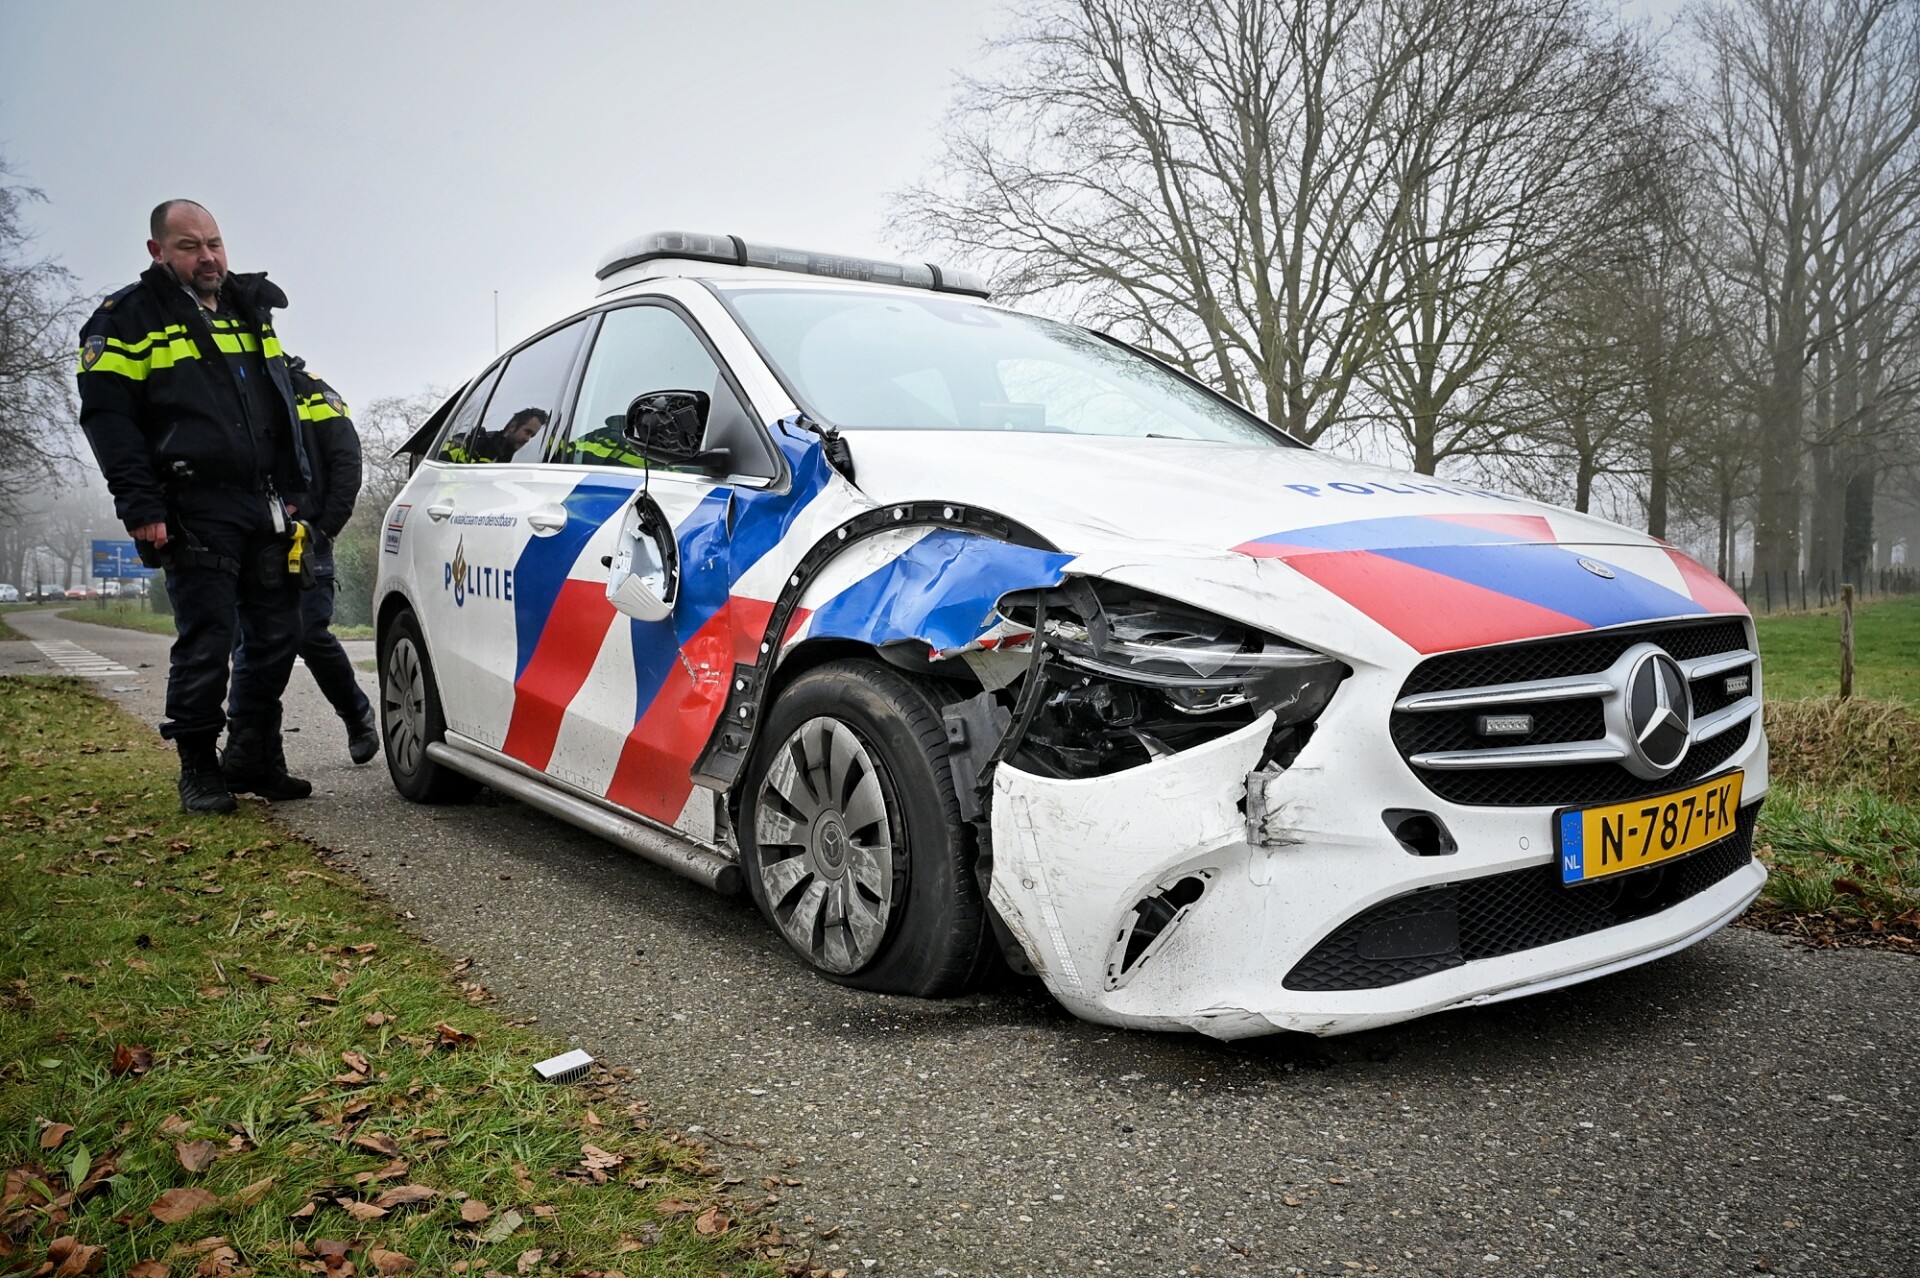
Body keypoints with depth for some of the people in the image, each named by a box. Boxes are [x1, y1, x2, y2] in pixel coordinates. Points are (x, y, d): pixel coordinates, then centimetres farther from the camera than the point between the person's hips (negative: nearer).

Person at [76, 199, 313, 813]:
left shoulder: (250, 310, 19)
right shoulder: (130, 318, 0)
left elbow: (283, 402, 25)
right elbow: (107, 414, -6)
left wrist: (296, 485, 17)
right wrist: (139, 505, -15)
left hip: (264, 508, 6)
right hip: (196, 511, -6)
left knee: (278, 634, 6)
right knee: (205, 640, -6)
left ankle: (253, 758, 18)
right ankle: (199, 769, 7)